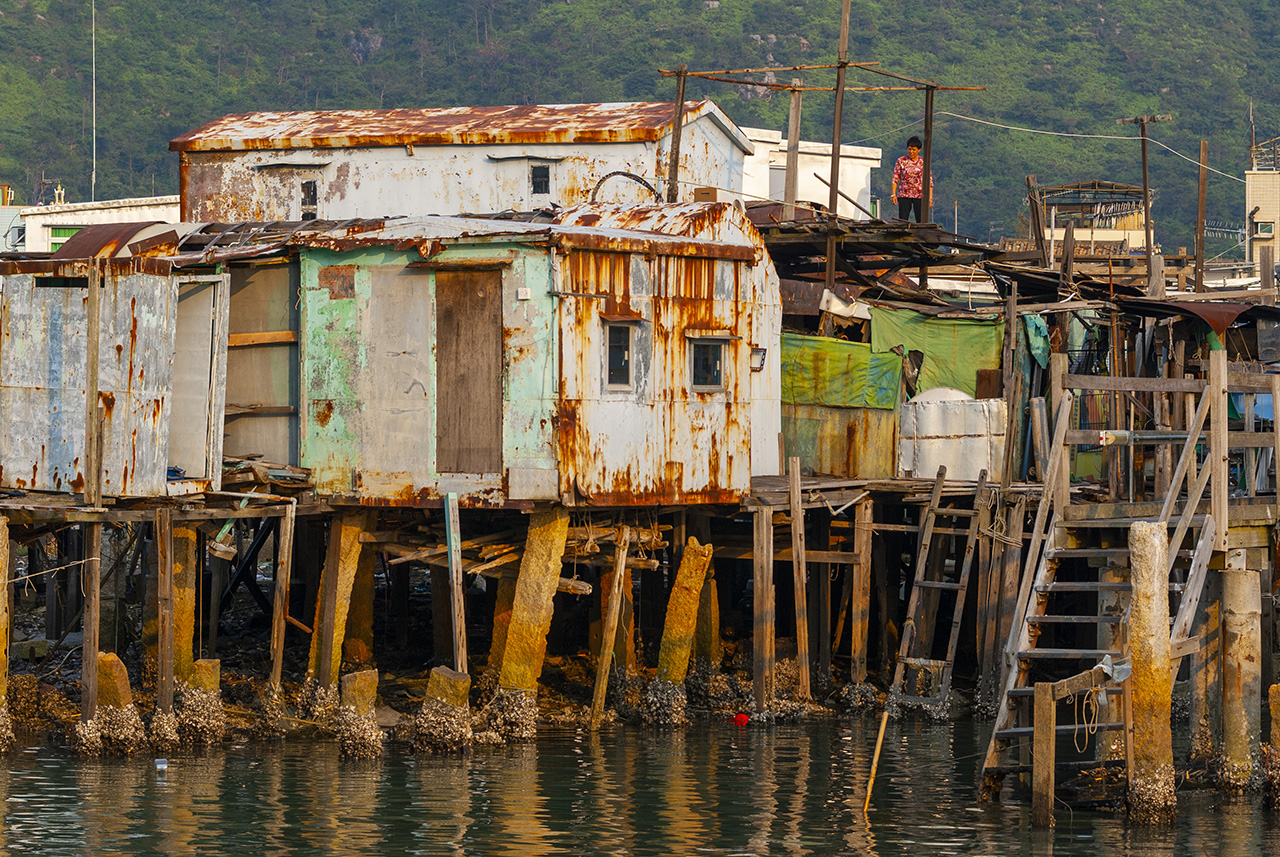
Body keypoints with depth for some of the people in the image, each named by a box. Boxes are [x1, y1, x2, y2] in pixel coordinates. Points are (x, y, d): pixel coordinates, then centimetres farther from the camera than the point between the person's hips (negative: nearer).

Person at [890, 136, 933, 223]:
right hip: (904, 195, 0)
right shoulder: (901, 161, 4)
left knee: (921, 222, -4)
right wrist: (893, 194, -4)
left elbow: (930, 181, 5)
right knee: (902, 221, -5)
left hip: (920, 195, 0)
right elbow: (895, 178, 4)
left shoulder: (923, 162, 4)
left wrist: (930, 197, -3)